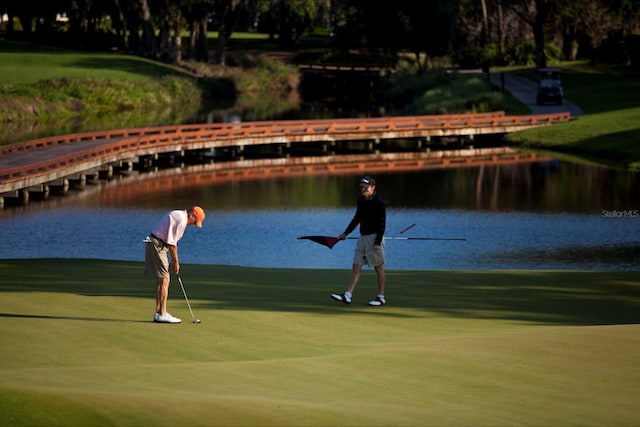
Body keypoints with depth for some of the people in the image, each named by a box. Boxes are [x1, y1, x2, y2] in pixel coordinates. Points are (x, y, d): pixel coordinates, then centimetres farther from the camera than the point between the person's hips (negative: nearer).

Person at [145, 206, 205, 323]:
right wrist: (176, 261, -7)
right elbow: (171, 243, -17)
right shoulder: (181, 220, -17)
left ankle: (159, 312, 15)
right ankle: (162, 314, -8)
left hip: (156, 245, 11)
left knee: (161, 280, 13)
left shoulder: (178, 216, 15)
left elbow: (172, 242, 20)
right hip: (157, 246, -11)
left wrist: (174, 260, 17)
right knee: (164, 279, -8)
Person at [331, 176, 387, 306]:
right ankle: (347, 295, -5)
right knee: (356, 267, 0)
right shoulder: (361, 200, 9)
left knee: (379, 268, 2)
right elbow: (357, 218, 21)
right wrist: (345, 233, 20)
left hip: (374, 237, -8)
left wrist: (377, 242, -21)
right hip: (362, 237, 8)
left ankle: (381, 297, 9)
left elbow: (382, 224, -16)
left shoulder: (379, 203, -13)